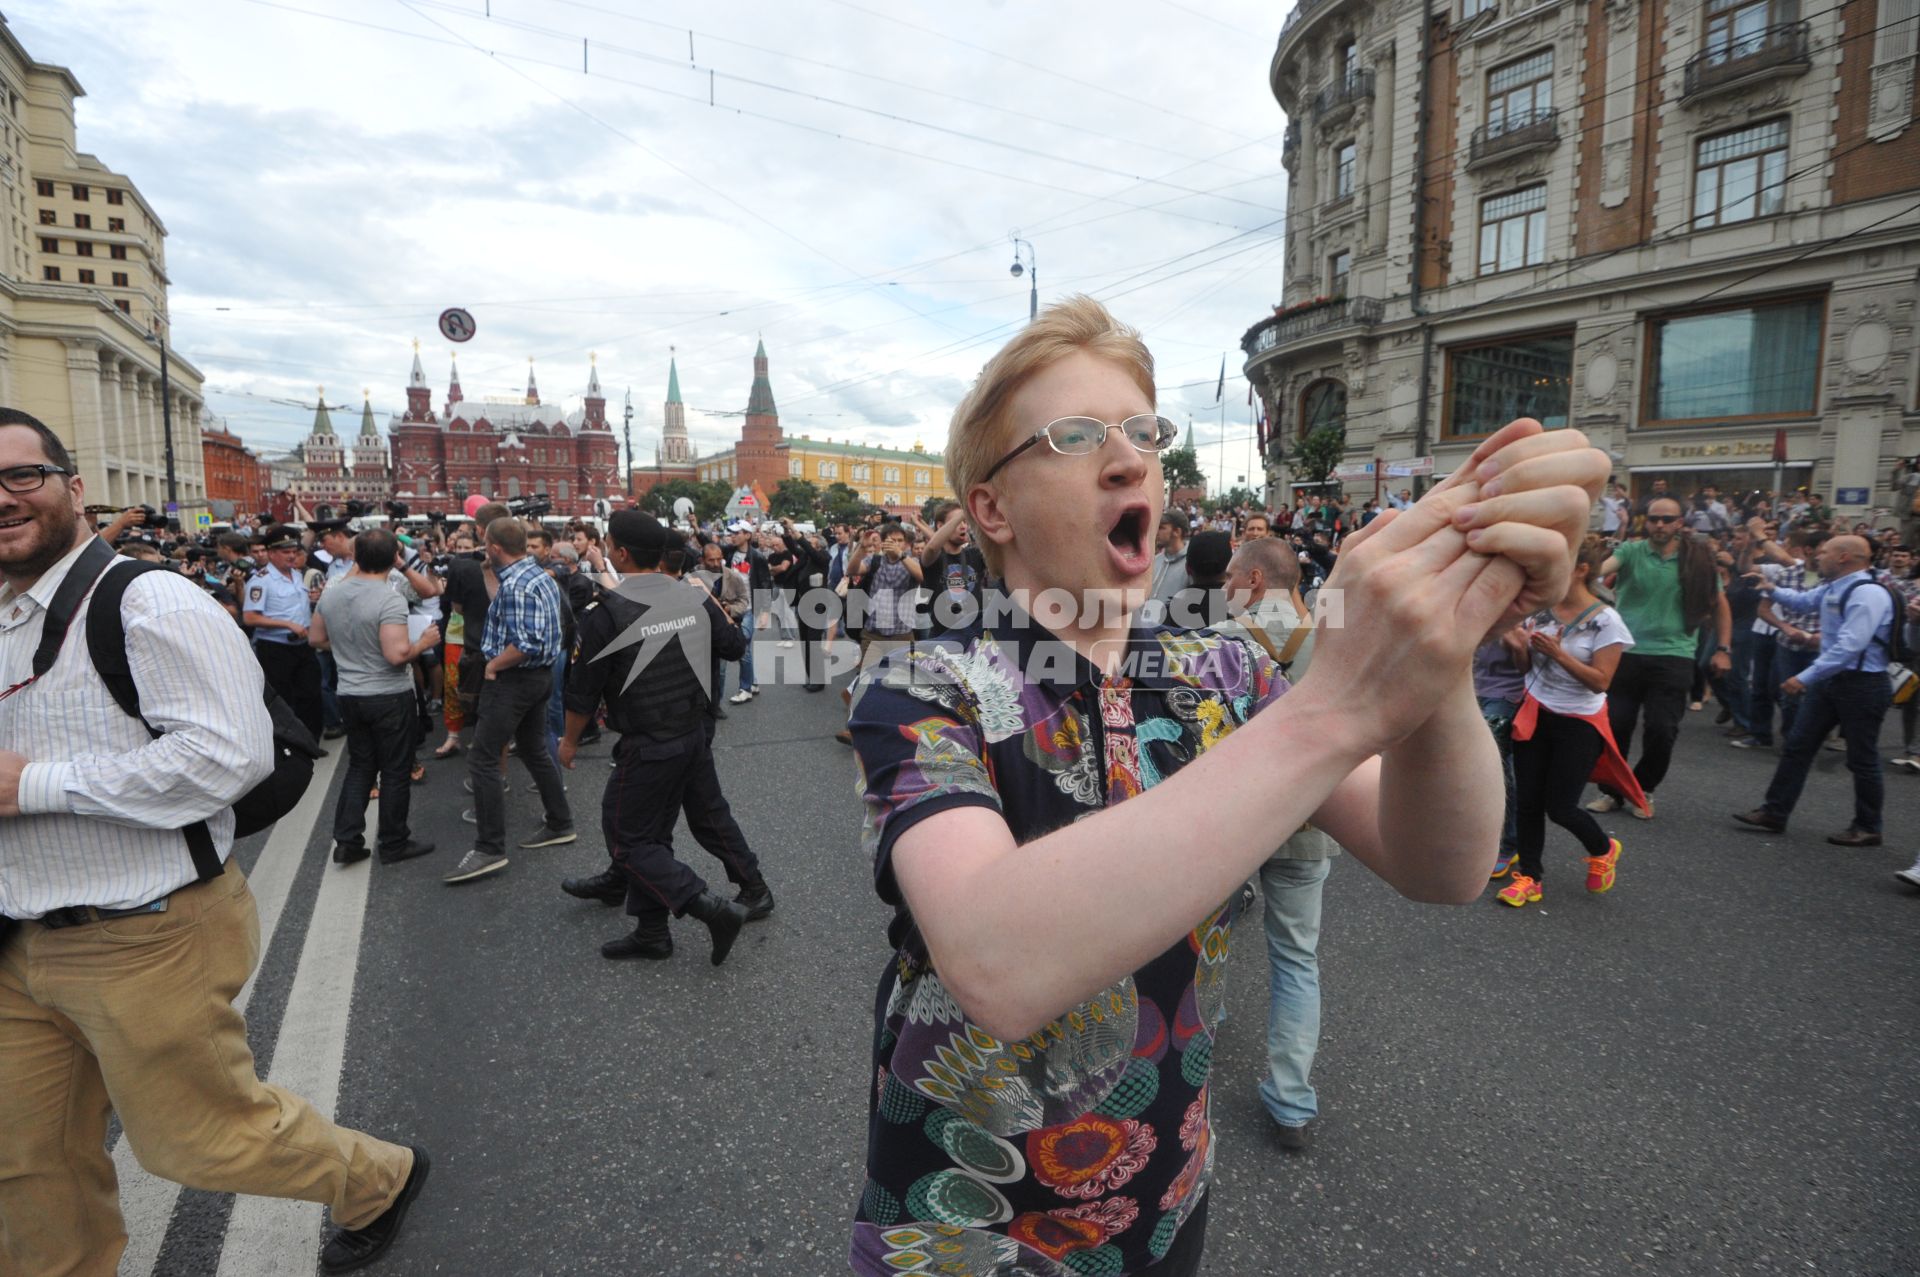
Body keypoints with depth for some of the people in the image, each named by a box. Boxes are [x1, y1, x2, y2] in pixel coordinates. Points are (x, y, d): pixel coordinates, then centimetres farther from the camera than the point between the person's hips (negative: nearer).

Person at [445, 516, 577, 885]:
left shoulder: (515, 585, -21)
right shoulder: (542, 576, 9)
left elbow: (526, 644, -29)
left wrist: (493, 665, -15)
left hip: (513, 678, -10)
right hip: (540, 674, 10)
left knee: (482, 759, -5)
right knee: (535, 750, 19)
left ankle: (490, 849, -2)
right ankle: (560, 824, 27)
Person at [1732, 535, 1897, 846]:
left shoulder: (1868, 593, -21)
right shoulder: (1832, 589, 7)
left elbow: (1850, 646, -29)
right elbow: (1803, 600, 33)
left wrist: (1806, 677, -30)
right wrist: (1772, 590, 27)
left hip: (1861, 684, -9)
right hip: (1829, 680, 9)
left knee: (1862, 759, 5)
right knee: (1797, 747, 7)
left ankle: (1867, 829, 21)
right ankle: (1774, 812, 13)